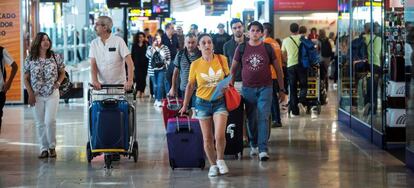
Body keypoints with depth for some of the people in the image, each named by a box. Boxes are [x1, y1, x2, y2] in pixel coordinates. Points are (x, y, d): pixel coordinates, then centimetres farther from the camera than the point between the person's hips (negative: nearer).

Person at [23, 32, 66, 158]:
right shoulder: (30, 59, 0)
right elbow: (26, 78, 4)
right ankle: (44, 149, 13)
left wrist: (58, 83, -5)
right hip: (37, 96, 1)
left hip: (52, 94, -1)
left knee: (50, 121, -9)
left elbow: (62, 72, 12)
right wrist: (30, 93, -4)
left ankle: (52, 147, 9)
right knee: (40, 123, 4)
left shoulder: (55, 57, 1)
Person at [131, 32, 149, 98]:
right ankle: (138, 91, -8)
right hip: (137, 65, 0)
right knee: (137, 78, -9)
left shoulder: (146, 45, 4)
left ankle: (142, 92, 7)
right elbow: (132, 56, 7)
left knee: (143, 78, 1)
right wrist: (132, 65, 2)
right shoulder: (134, 46, 6)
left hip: (144, 65, 0)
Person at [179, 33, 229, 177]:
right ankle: (213, 165, 23)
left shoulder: (222, 59, -5)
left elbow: (228, 77, 12)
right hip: (203, 102, 1)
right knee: (207, 138, 5)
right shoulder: (195, 65, -6)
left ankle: (220, 160, 12)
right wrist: (185, 105, 9)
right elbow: (190, 86, 5)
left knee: (220, 135, -14)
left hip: (220, 101, -1)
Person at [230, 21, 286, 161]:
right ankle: (253, 145, 29)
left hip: (265, 88, -1)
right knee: (251, 119, 9)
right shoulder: (242, 48, 3)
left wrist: (282, 89, 4)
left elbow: (278, 70, 6)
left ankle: (263, 150, -12)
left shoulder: (267, 48, 2)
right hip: (248, 88, 1)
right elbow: (234, 68, 10)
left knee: (263, 118, -9)